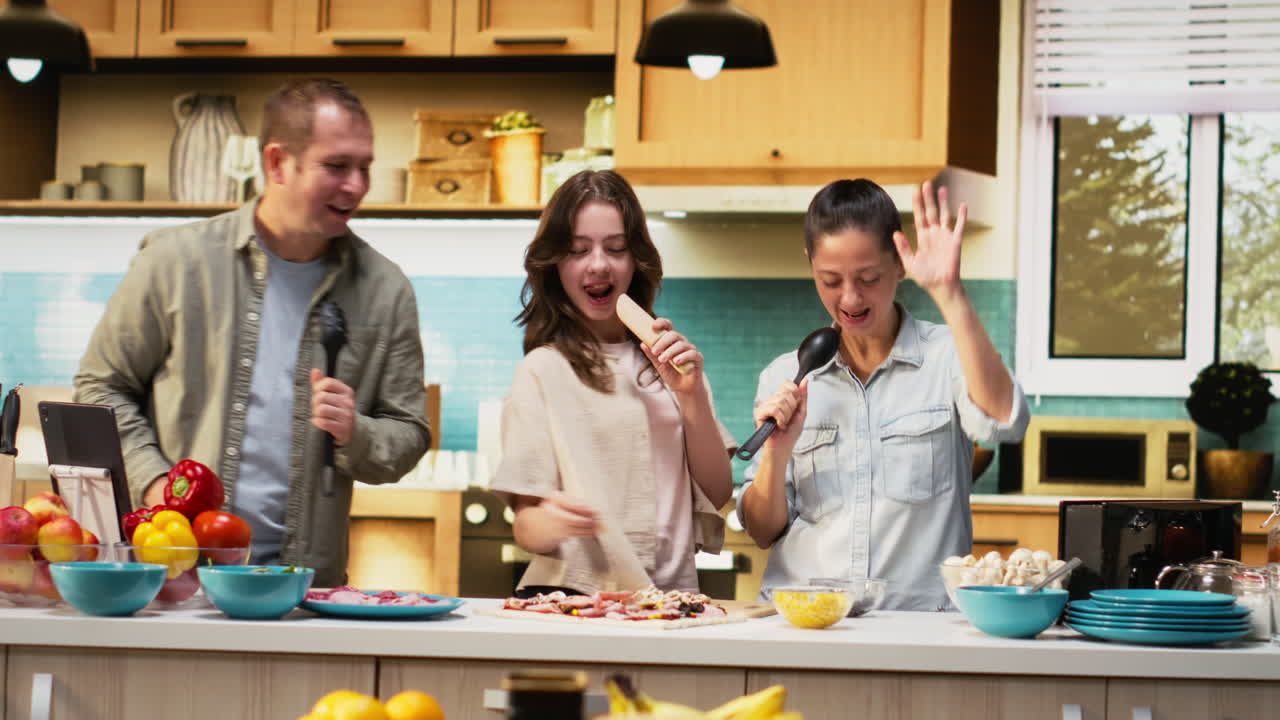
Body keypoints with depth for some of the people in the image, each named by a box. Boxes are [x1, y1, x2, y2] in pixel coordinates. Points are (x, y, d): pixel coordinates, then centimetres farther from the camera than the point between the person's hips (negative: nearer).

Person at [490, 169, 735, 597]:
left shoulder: (670, 361, 16)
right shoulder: (543, 369, 2)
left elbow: (718, 494, 12)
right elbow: (526, 528, -2)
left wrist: (691, 396, 0)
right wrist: (551, 523, -23)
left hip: (672, 590, 2)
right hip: (573, 593, -2)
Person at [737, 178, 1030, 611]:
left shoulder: (946, 356, 6)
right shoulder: (785, 378, 13)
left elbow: (1002, 422, -17)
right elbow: (763, 533, 14)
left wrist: (947, 292, -15)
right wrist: (777, 451, -5)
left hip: (921, 618, -1)